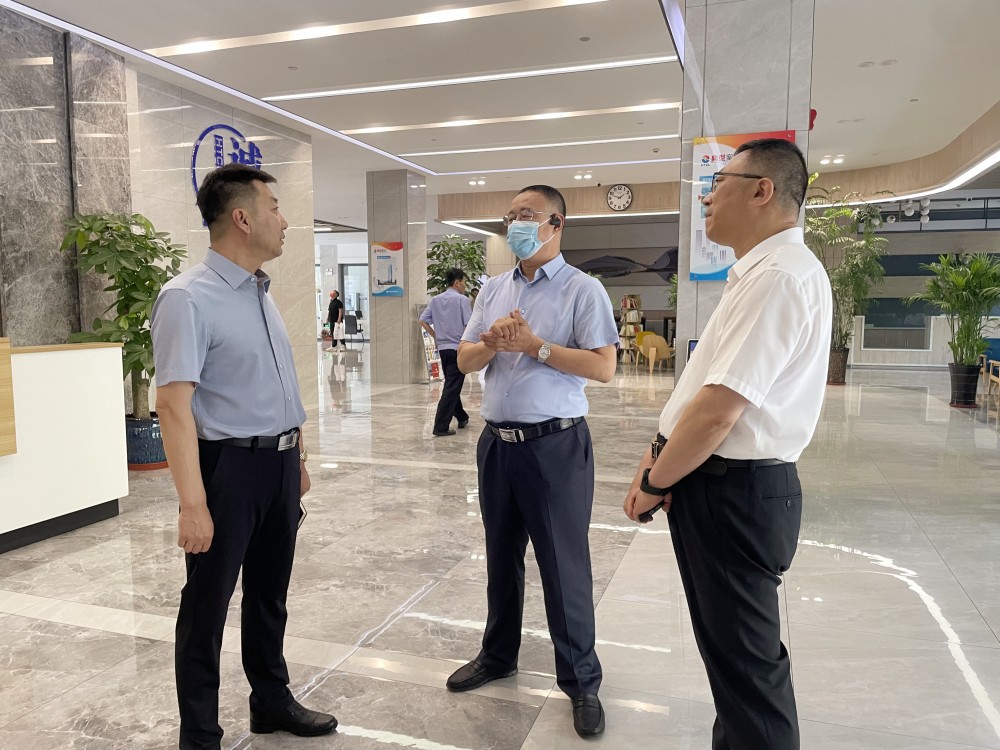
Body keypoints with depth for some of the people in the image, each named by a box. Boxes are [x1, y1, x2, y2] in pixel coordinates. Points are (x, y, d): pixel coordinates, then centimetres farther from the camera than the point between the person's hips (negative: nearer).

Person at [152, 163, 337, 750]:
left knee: (270, 594, 22)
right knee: (208, 605, 10)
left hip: (280, 463, 8)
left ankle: (272, 701, 41)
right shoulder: (188, 298, -17)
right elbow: (173, 403, -22)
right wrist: (193, 502, -25)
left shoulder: (262, 291, 9)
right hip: (230, 465, -8)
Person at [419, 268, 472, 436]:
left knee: (452, 385, 20)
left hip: (442, 348, 6)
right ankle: (441, 427, -8)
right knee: (452, 388, -5)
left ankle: (462, 417, 33)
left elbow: (423, 321, 6)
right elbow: (469, 326, -16)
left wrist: (436, 336, 14)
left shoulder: (435, 300, 8)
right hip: (458, 348, -6)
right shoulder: (461, 299, -9)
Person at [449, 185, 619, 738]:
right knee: (501, 555, 18)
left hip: (555, 445, -6)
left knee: (564, 565, 3)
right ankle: (498, 654, 37)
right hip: (496, 440, 6)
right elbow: (465, 360, 10)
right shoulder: (493, 289, 12)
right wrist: (492, 343, -11)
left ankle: (581, 680, 20)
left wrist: (534, 345, -16)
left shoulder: (582, 290, -6)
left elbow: (603, 366, -15)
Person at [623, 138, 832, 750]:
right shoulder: (762, 270, 13)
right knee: (729, 647, 24)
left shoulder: (777, 275, -21)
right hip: (727, 485, 10)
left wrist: (654, 481, -12)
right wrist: (661, 455, 6)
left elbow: (718, 409, -26)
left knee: (744, 660, 6)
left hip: (732, 493, -10)